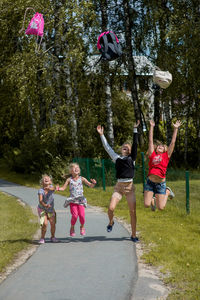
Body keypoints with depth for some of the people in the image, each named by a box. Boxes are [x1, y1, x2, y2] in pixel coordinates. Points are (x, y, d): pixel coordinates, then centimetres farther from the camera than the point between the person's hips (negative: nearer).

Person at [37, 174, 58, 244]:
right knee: (45, 223, -17)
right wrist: (45, 205, -47)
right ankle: (42, 238, 1)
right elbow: (40, 200, -27)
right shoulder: (41, 190, -16)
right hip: (42, 209, -3)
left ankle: (53, 237, 22)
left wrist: (49, 188, -58)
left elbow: (53, 189, -35)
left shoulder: (51, 187, -9)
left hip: (50, 209, 3)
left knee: (53, 223, -1)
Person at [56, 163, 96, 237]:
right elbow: (63, 188, 2)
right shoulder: (69, 180, 4)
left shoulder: (82, 179, 4)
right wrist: (59, 188, -19)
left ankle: (82, 227, 20)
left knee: (82, 215, -10)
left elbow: (90, 185, 1)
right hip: (72, 200, -1)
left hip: (80, 200, 1)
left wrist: (93, 183, -21)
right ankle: (72, 228, 13)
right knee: (74, 215, -15)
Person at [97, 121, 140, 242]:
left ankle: (134, 235, 11)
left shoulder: (132, 158, 8)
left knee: (133, 212, -1)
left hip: (130, 186, 0)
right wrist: (102, 135, 6)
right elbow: (107, 147, 10)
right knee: (111, 208, -15)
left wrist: (135, 129, -3)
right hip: (119, 186, 1)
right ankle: (111, 222, 19)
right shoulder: (117, 158, 11)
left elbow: (135, 144, 1)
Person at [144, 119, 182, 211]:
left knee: (160, 207, 2)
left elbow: (172, 142, 7)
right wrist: (151, 127, 13)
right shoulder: (152, 154, 8)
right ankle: (152, 199, 31)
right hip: (150, 182, 1)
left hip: (161, 183, -1)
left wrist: (175, 129, 7)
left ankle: (167, 191, 30)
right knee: (146, 205, -5)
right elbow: (150, 140, 11)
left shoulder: (166, 155, 7)